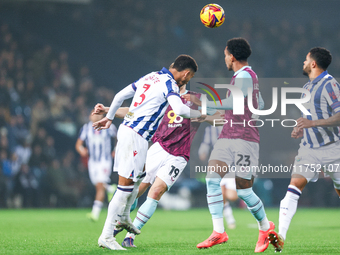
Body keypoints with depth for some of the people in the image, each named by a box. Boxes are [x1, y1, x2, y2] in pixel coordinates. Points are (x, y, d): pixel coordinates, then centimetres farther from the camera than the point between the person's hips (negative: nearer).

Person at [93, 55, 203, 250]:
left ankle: (123, 217, 37)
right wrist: (199, 115, -7)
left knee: (138, 176, 27)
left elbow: (120, 95, 21)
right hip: (137, 135, -9)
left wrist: (109, 117, 34)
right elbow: (179, 109, -26)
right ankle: (106, 236, -9)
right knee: (126, 185, -9)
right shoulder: (170, 84, -8)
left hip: (126, 129, 9)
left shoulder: (151, 77, 15)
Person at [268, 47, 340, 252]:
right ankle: (281, 237, -24)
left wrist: (312, 123, -29)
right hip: (309, 148, 6)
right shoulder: (308, 87, 15)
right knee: (294, 186, -13)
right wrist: (302, 130, 14)